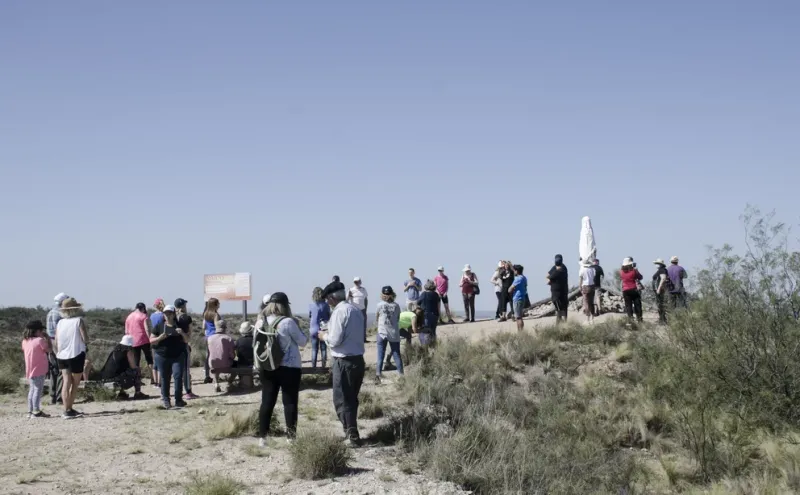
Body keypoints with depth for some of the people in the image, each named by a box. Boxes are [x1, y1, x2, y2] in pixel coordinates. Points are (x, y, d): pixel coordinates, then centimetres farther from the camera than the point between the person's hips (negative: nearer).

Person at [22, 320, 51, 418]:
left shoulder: (25, 341, 7)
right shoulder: (40, 340, -14)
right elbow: (48, 350, -7)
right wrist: (47, 338, 3)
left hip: (29, 370, 7)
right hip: (39, 370, -7)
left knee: (32, 390, 14)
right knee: (38, 390, -5)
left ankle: (30, 411, 15)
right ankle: (36, 411, -9)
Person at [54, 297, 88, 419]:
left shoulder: (60, 323, 4)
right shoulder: (79, 321, -8)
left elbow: (56, 342, 6)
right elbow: (85, 339, -13)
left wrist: (58, 354, 18)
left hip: (62, 356, 4)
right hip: (76, 355, -4)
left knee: (66, 382, 5)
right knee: (75, 383, 10)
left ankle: (67, 409, -3)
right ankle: (68, 410, 12)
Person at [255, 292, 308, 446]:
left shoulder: (262, 322, 1)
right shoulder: (288, 322, -14)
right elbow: (302, 342, -3)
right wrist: (298, 328, 9)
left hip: (267, 368, 5)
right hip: (289, 368, -5)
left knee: (267, 402, 10)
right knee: (290, 403, 3)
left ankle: (262, 437, 11)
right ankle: (291, 437, 4)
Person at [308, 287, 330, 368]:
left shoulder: (311, 305, -5)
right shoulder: (326, 305, -6)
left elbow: (309, 318, 4)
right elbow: (329, 317, 4)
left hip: (314, 330, 0)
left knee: (314, 350, 6)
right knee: (323, 349, 7)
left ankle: (313, 367, 6)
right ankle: (324, 366, 8)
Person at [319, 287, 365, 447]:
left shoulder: (339, 312, -15)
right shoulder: (356, 310, 10)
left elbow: (335, 340, -18)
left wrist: (324, 336, 1)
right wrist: (330, 334, 17)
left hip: (344, 361, -8)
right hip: (358, 359, 8)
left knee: (342, 400, -1)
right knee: (351, 399, 17)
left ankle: (352, 437, -3)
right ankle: (351, 433, 23)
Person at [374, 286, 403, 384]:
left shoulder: (380, 305, -4)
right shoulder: (396, 306, 1)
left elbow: (376, 321, 6)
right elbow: (398, 319, 9)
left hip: (382, 333, -2)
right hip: (394, 334, 2)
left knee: (380, 356, 1)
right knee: (397, 355, 9)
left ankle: (378, 376, -7)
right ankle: (401, 375, 10)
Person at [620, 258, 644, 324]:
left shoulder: (621, 272, -3)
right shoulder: (634, 270, -10)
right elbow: (640, 277, 2)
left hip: (625, 291, 2)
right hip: (634, 289, -2)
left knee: (628, 305, 4)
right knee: (637, 305, 6)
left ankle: (631, 319, -2)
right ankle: (639, 319, 5)